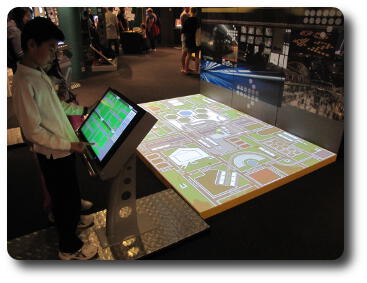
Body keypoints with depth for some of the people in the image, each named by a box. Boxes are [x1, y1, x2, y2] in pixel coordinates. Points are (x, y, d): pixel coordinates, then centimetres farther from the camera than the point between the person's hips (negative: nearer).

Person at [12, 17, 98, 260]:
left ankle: (74, 219, 53)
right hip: (54, 154, -8)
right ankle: (69, 247, 30)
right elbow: (33, 132, -23)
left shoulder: (39, 73, 4)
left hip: (65, 148, 8)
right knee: (64, 197, 8)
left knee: (72, 190, 27)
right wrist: (69, 145, -22)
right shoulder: (24, 83, -24)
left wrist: (82, 109, 16)